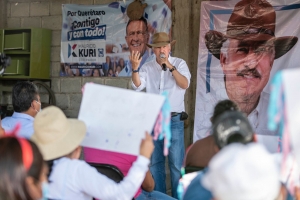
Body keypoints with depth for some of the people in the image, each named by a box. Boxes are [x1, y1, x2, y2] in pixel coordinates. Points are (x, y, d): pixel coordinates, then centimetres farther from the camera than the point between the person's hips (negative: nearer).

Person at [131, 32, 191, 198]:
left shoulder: (179, 63, 0)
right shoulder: (147, 67, 5)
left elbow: (185, 84, -14)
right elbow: (137, 86, -9)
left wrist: (170, 67, -24)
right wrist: (135, 67, -24)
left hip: (174, 120, -3)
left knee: (176, 163, -2)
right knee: (155, 162, 10)